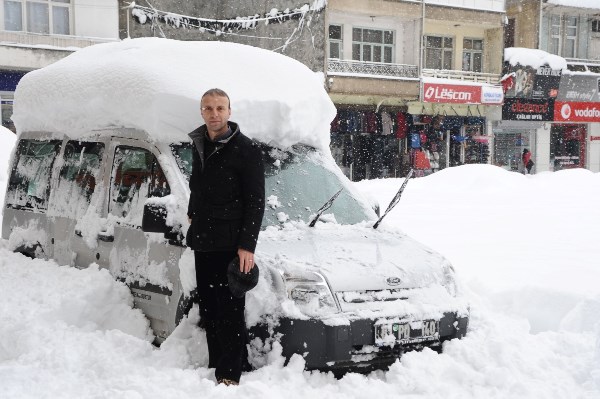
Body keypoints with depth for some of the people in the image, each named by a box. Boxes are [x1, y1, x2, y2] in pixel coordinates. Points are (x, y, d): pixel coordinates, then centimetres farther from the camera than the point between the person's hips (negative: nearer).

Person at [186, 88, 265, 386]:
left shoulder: (246, 149, -8)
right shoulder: (199, 146, 13)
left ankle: (229, 374, -3)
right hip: (202, 243, 7)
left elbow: (256, 202, -11)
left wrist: (247, 244, -17)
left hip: (231, 244, -7)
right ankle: (216, 366, 19)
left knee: (229, 311, -7)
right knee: (208, 311, 10)